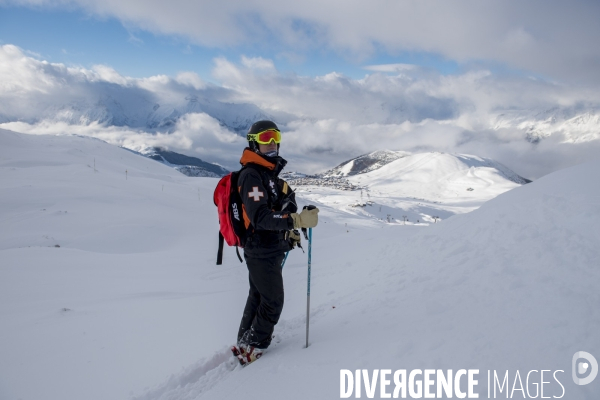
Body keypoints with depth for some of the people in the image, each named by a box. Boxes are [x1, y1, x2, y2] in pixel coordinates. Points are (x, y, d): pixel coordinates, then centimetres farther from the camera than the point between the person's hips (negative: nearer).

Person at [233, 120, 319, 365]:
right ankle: (253, 348, 17)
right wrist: (298, 220, -38)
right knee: (273, 302, 2)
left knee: (258, 297, 19)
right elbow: (260, 216, -31)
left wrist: (290, 232, 17)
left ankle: (244, 343, 33)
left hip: (267, 250, 10)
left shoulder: (269, 173, 12)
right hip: (263, 252, -10)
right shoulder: (251, 175, -20)